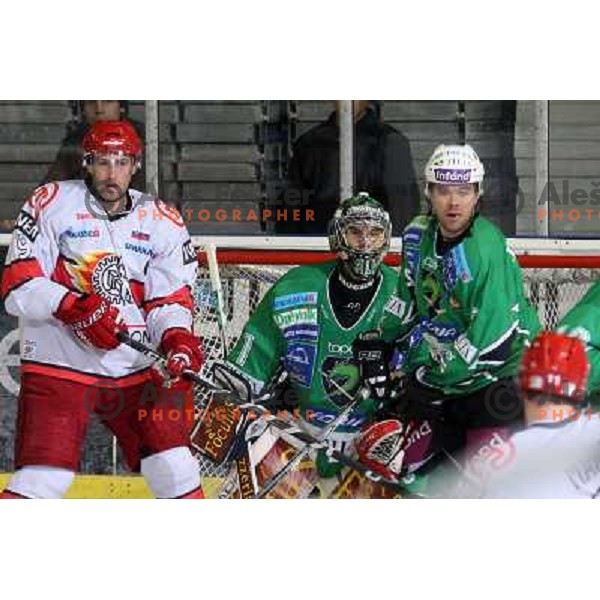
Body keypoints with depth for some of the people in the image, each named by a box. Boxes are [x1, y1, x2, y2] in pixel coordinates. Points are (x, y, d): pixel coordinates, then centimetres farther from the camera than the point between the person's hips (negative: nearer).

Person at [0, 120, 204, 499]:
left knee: (176, 473, -2)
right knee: (42, 480, -12)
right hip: (59, 364, -3)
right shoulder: (51, 204, -2)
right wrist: (75, 308, -23)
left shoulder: (161, 222, 7)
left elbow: (170, 297, 9)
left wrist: (176, 338, -13)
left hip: (136, 367, 3)